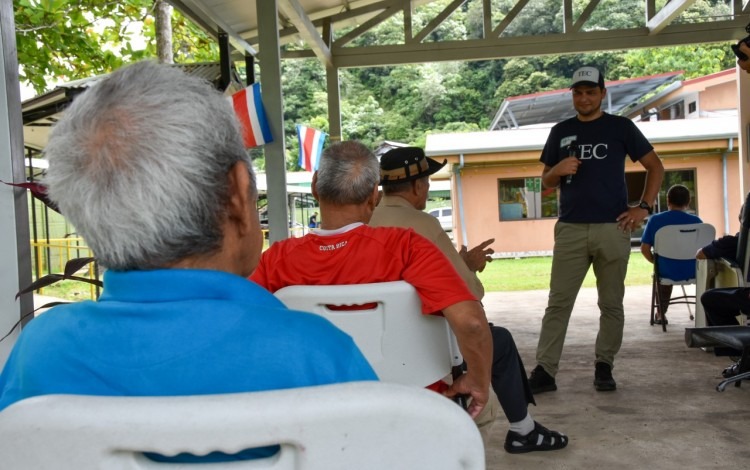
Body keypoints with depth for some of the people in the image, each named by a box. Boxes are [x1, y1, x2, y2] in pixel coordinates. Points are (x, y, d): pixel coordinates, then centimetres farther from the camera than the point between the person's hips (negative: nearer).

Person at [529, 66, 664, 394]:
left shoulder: (621, 127, 6)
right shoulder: (560, 132, 12)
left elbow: (655, 167, 8)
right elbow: (546, 181, 15)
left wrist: (644, 207, -3)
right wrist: (557, 170, -7)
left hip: (613, 228, -1)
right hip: (570, 229, 1)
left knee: (611, 303, 7)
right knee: (558, 303, -1)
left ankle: (604, 367, 19)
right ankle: (544, 371, 1)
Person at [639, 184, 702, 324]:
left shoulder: (655, 220, -8)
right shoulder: (696, 221, -7)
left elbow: (644, 249, -6)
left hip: (667, 272, -1)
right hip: (692, 272, 1)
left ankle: (661, 314, 47)